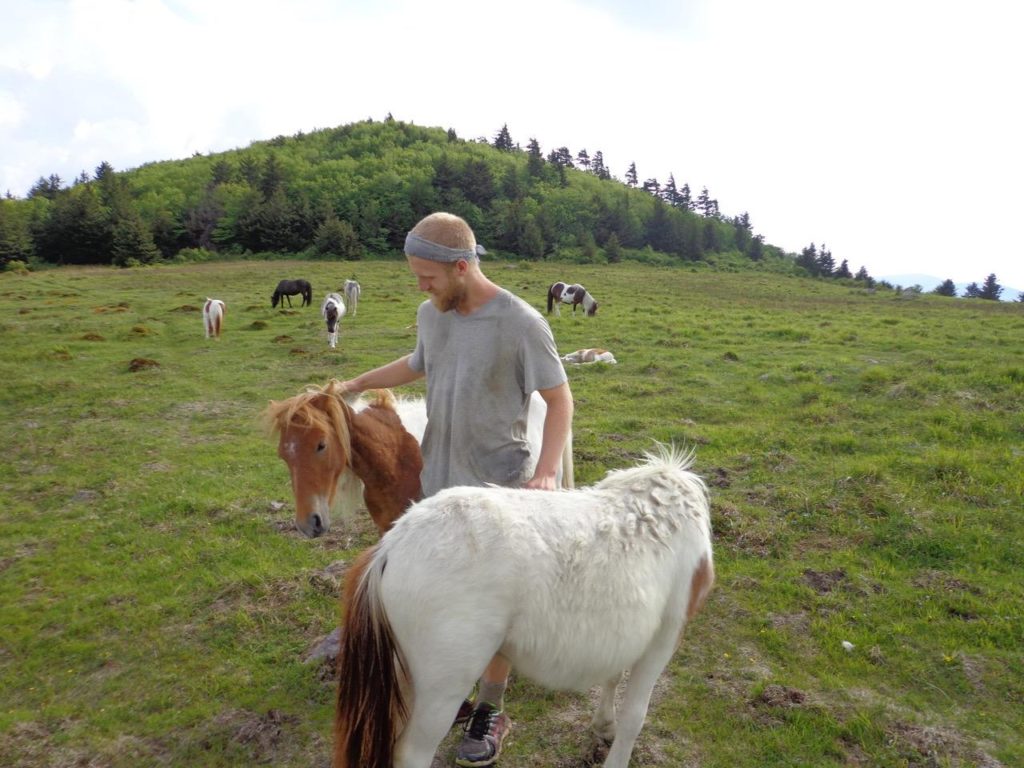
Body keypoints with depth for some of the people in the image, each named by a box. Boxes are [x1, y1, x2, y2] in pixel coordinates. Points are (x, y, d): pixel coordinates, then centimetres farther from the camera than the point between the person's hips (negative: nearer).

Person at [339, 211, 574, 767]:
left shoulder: (521, 323, -19)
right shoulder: (430, 314, 0)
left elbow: (559, 399, -13)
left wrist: (547, 470, -26)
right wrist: (353, 385, 21)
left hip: (500, 487, -6)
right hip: (440, 482, 6)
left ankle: (490, 711, 29)